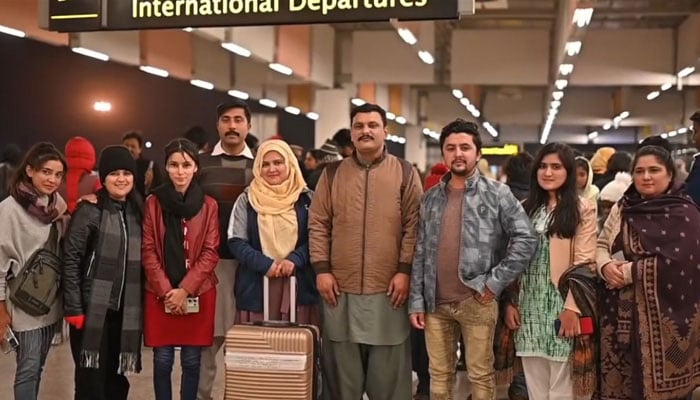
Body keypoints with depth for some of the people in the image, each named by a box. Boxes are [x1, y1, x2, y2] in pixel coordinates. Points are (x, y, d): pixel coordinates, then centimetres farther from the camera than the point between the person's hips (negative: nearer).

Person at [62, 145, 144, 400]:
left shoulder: (136, 212, 10)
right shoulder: (89, 211, -6)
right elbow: (70, 260, -10)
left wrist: (138, 307, 7)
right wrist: (73, 308, -14)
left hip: (125, 312, 5)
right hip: (92, 309, -5)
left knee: (117, 379, 11)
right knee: (91, 379, 0)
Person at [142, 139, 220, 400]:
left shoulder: (209, 206, 0)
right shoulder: (153, 203, 1)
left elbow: (210, 253, -3)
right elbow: (148, 251, -1)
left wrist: (185, 290, -11)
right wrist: (166, 291, -11)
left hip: (197, 294, 0)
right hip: (160, 294, 0)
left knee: (191, 361, 5)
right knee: (162, 360, 4)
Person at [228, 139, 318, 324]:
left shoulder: (306, 199, 6)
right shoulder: (247, 200, 6)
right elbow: (236, 242, 2)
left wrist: (294, 259, -13)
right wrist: (265, 264, -11)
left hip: (299, 285, 0)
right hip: (257, 285, 0)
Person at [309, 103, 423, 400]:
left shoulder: (405, 174, 3)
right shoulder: (332, 173, 8)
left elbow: (414, 226, -1)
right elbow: (318, 224, 6)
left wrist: (405, 270, -9)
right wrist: (321, 269, -2)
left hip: (388, 289, -2)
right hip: (340, 288, 2)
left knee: (389, 374, 5)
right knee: (342, 373, 10)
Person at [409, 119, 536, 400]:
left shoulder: (497, 194, -2)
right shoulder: (431, 198, 9)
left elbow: (525, 239, -9)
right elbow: (420, 253, 9)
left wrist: (495, 283, -12)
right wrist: (416, 301, 3)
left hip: (477, 301, -3)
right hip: (435, 303, 4)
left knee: (480, 375, 6)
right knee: (440, 375, 13)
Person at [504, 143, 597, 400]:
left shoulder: (582, 209, -2)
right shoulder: (526, 208, 13)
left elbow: (585, 262, -8)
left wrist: (572, 307, -15)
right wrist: (510, 301, 2)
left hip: (562, 303, -4)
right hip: (528, 303, 4)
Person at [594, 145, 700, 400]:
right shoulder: (622, 208, 11)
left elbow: (676, 263, -17)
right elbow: (601, 245, 14)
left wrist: (628, 271, -14)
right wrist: (606, 266, -9)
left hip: (662, 313, -5)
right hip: (621, 310, 5)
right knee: (619, 379, 8)